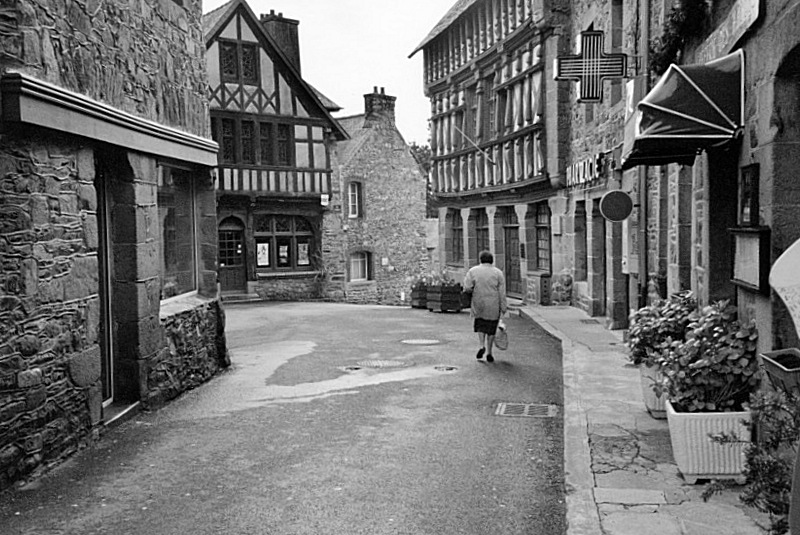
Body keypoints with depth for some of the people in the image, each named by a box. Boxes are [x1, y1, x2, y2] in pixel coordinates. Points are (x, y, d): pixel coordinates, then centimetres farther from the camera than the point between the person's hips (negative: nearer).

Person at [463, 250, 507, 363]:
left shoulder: (473, 271, -1)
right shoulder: (498, 273, -1)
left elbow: (467, 287, -10)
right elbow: (502, 293, -3)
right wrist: (504, 308, 1)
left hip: (478, 304, 0)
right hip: (493, 306, 0)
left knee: (480, 325, 19)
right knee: (491, 328, 11)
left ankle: (482, 346, 0)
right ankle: (489, 352, 11)